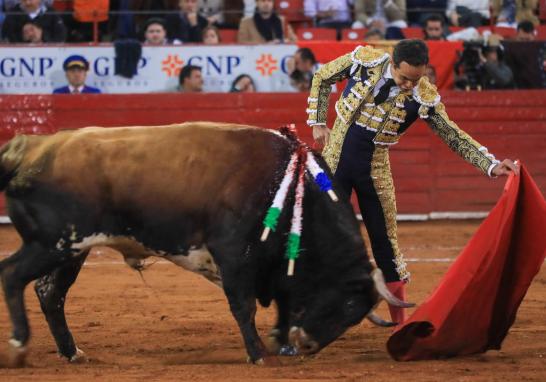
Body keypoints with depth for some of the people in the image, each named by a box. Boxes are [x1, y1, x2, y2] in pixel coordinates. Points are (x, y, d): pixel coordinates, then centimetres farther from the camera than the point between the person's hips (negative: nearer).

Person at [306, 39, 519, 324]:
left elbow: (455, 137, -9)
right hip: (336, 156, 0)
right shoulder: (364, 60, -15)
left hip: (374, 167, 0)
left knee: (385, 238, 5)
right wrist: (317, 123, 2)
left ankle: (400, 320, 14)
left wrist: (492, 166, -19)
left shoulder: (424, 97, -16)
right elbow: (322, 78, 3)